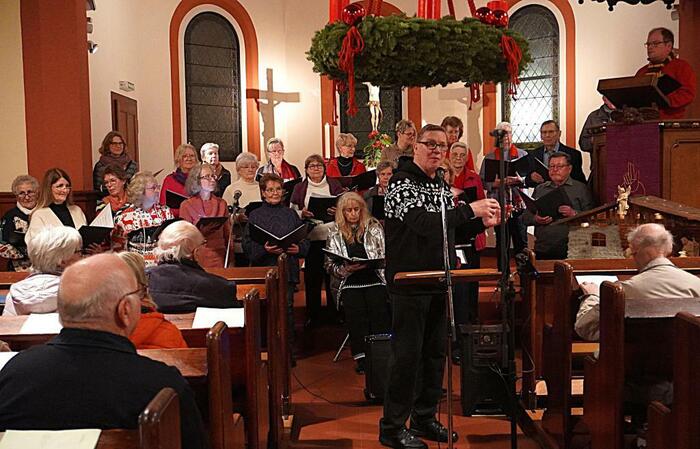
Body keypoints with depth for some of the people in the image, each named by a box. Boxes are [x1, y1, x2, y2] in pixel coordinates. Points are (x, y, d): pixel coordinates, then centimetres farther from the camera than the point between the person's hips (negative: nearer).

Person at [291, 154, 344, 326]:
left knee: (333, 275, 4)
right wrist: (302, 214, -12)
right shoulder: (299, 188, 10)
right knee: (312, 277, 1)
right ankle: (313, 315, 12)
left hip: (333, 236, 0)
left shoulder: (334, 185, 10)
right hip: (311, 238, 0)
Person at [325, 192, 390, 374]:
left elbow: (385, 256, 7)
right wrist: (345, 269, -10)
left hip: (374, 279, 0)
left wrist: (370, 264, -11)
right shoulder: (335, 233, 13)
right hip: (349, 283, 0)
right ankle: (361, 356, -21)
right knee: (355, 309, -25)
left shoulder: (374, 228, 11)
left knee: (378, 308, -24)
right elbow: (329, 265, 9)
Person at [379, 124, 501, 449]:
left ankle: (425, 419, 26)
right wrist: (470, 209, -26)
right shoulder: (402, 184, -11)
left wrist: (481, 223, 4)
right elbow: (423, 223, -26)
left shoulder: (442, 187, 14)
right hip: (409, 283, -8)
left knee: (435, 352, 13)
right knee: (407, 354, -4)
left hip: (439, 282, 8)